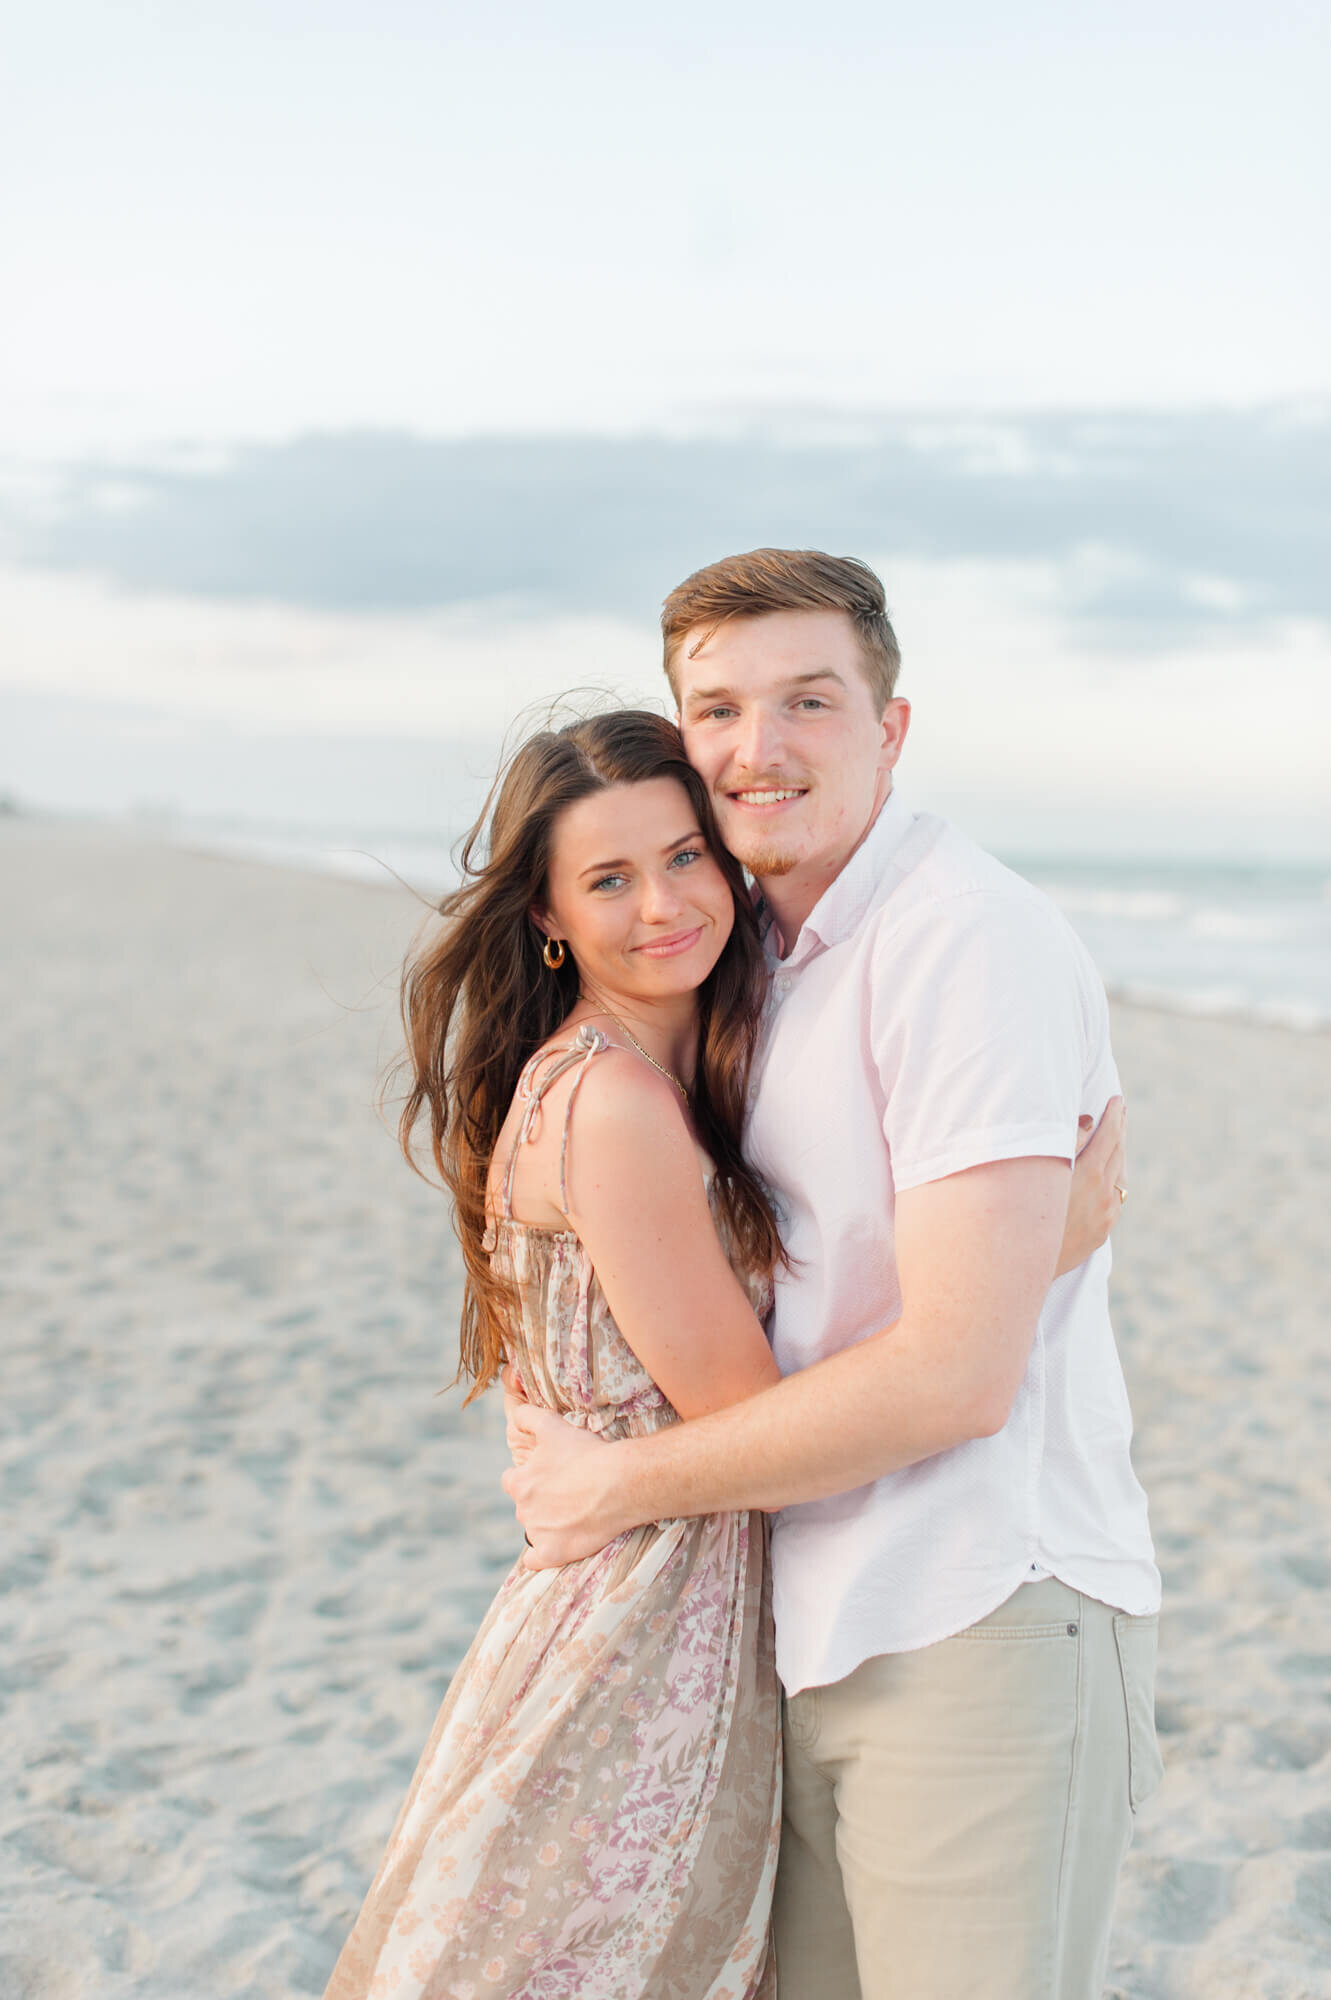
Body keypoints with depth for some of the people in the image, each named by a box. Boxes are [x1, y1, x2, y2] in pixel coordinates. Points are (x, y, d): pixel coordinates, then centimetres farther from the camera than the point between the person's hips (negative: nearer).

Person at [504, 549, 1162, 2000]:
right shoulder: (773, 951, 13)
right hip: (815, 1635, 8)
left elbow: (956, 1373, -21)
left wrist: (623, 1485, -11)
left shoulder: (972, 942, -16)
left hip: (980, 1629, -8)